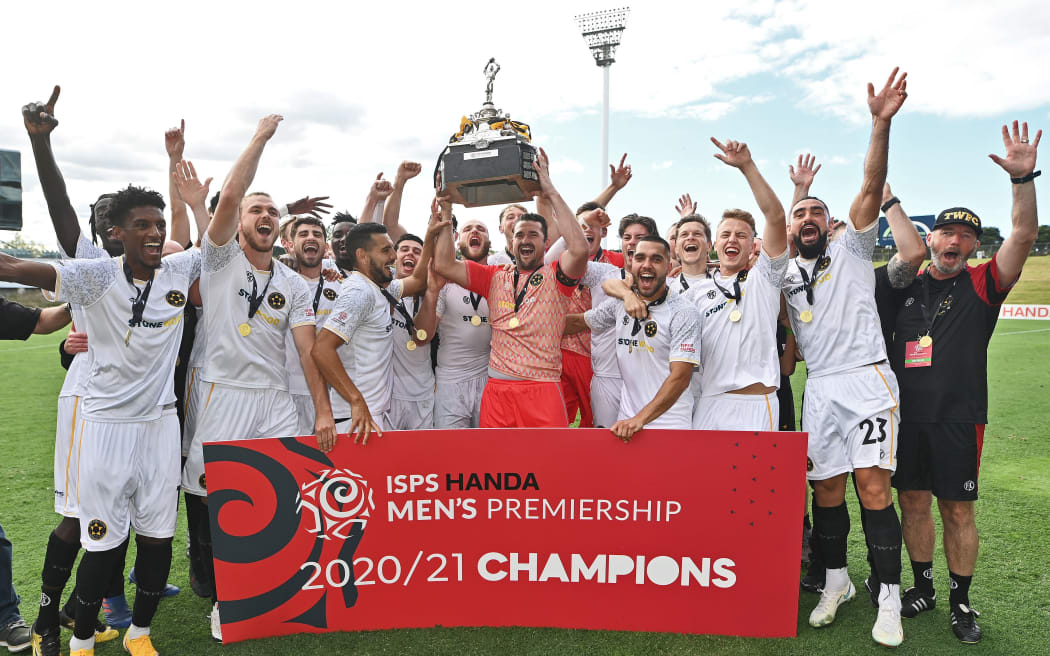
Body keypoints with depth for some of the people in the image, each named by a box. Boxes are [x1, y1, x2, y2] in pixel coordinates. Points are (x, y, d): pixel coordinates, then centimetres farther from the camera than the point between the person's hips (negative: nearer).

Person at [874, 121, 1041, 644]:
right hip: (906, 413, 2)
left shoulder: (982, 283, 1)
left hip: (958, 416, -2)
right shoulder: (906, 285, 7)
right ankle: (923, 588, 28)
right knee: (913, 501, 10)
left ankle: (960, 601, 22)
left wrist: (1022, 178, -22)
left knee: (957, 509, 5)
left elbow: (1025, 234, -10)